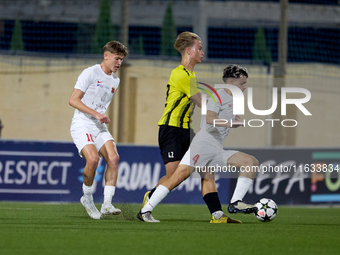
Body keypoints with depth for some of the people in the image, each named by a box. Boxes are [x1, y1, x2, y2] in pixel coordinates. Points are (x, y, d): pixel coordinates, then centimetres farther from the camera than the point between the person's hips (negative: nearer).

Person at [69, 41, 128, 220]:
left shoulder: (115, 80, 15)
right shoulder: (90, 73, -7)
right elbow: (73, 100, -12)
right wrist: (96, 114, -20)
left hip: (100, 128, 7)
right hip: (82, 125, -7)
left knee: (113, 158, -17)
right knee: (93, 159, -26)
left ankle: (107, 204, -16)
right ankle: (87, 198, -2)